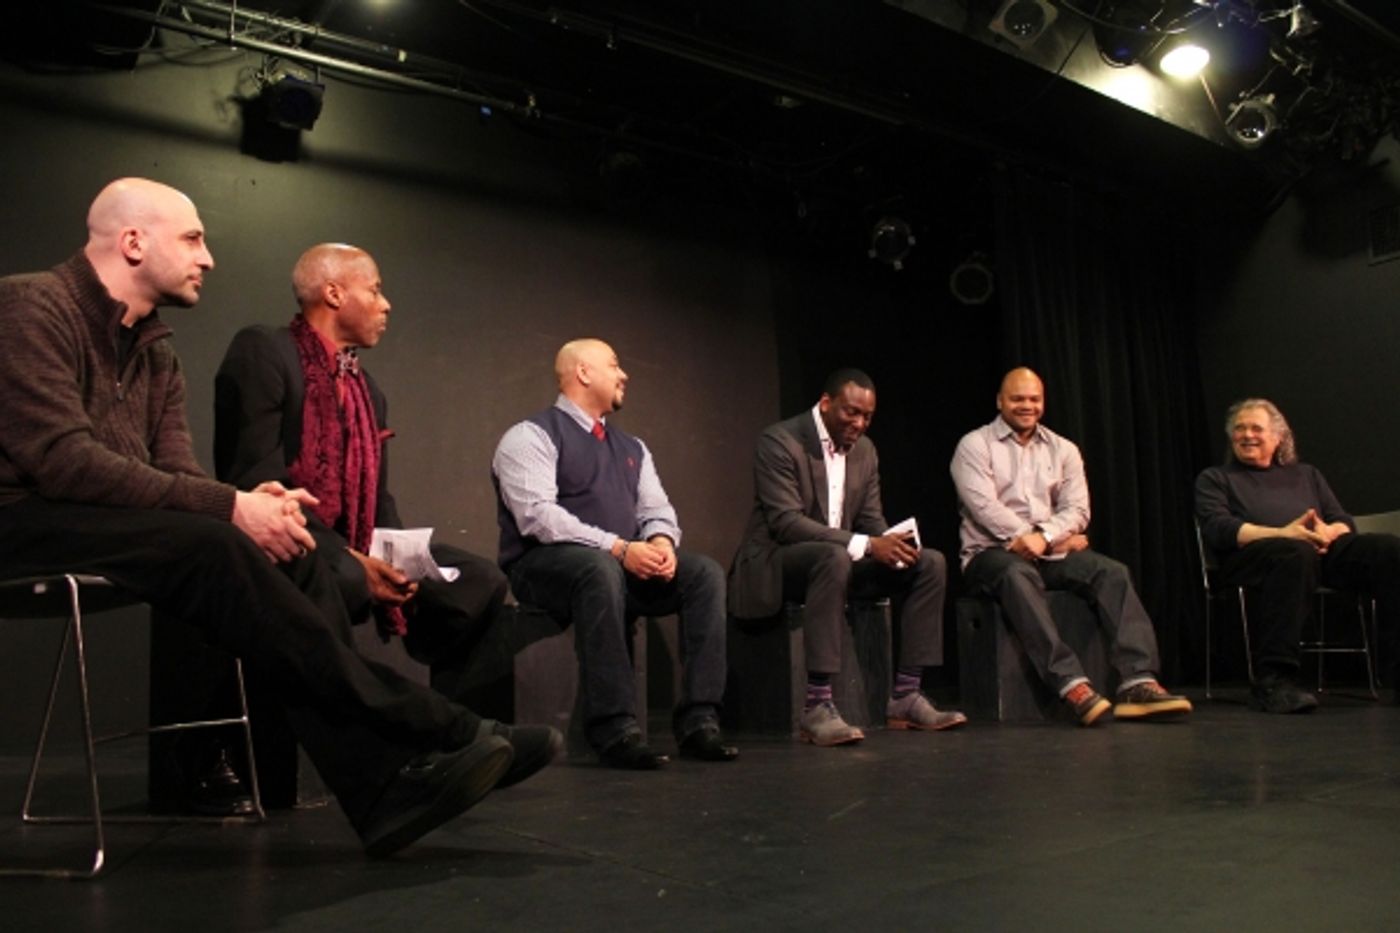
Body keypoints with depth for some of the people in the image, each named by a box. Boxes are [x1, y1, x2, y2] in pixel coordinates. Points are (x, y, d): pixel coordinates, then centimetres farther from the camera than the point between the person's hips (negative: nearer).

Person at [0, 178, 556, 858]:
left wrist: (248, 503, -19)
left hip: (122, 523, 8)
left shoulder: (154, 349, 14)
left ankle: (383, 782, -23)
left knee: (284, 549, -18)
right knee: (213, 548, -32)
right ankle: (429, 732, -27)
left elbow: (175, 472, 4)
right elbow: (62, 460, -23)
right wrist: (230, 507, -28)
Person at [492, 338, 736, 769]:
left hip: (624, 564, 7)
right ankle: (615, 729, -37)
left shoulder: (631, 447, 19)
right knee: (601, 567, -39)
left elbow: (656, 509, 13)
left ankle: (698, 721, -19)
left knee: (705, 572, -14)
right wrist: (617, 548, -25)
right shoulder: (532, 436, -4)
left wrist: (661, 541, -12)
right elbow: (537, 515, -18)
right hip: (546, 567, -7)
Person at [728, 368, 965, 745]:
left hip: (838, 559, 8)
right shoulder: (779, 441, -16)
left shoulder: (865, 450, 8)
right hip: (776, 562, -7)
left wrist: (892, 544, -17)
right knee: (834, 556, -39)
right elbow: (785, 522, -25)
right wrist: (866, 545, -32)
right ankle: (816, 706, -38)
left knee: (930, 562, -7)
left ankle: (906, 697, -7)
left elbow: (871, 520, 9)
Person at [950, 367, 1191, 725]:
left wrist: (1043, 537, -18)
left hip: (1051, 553, 5)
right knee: (1017, 574, -38)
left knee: (1112, 572, -21)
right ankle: (1072, 685, -48)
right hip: (992, 552, -5)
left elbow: (1077, 509, 5)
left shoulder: (1063, 450, 17)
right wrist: (1059, 539, -12)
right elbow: (984, 507, -11)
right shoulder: (975, 445, 3)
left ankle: (1137, 683, -32)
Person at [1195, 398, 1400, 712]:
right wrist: (1281, 533, -13)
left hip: (1324, 551, 4)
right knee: (1296, 552, -40)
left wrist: (1329, 532, -5)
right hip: (1253, 554, -4)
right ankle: (1273, 680, -45)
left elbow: (1345, 522, 21)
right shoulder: (1215, 478, 21)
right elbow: (1216, 529, 1)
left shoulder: (1306, 474, 34)